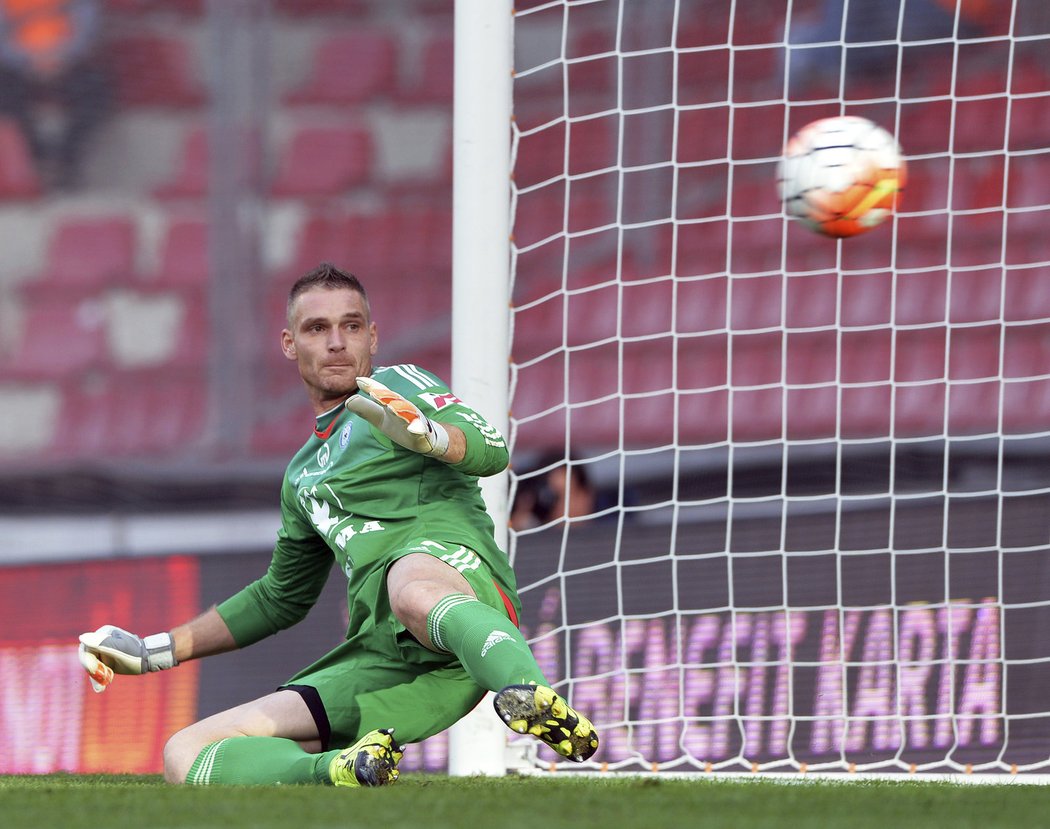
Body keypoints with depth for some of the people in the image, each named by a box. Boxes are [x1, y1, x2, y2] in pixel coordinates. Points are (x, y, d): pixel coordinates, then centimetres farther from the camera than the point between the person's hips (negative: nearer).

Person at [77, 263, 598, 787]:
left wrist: (428, 434, -26)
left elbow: (491, 450, -3)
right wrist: (154, 652, 44)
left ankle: (539, 704, -68)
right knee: (185, 757, -8)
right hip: (382, 658, 7)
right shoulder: (303, 476, 34)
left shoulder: (396, 385, 16)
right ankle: (342, 769, -30)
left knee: (413, 589, -46)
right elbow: (279, 599, 45)